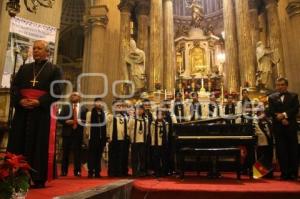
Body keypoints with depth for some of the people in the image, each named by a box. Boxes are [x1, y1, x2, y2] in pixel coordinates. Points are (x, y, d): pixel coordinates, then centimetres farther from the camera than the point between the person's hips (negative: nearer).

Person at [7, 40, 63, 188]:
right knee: (19, 143, 3)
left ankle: (38, 179, 3)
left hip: (43, 112, -4)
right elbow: (15, 85, 9)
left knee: (40, 144, -2)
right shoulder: (24, 68, 19)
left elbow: (57, 90, -6)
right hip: (22, 111, 4)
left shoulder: (55, 70, 7)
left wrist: (39, 102, -18)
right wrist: (20, 100, -11)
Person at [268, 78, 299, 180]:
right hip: (278, 127, 1)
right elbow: (271, 111, 0)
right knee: (281, 151, 1)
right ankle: (284, 173, 8)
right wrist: (281, 119, -13)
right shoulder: (272, 97, 11)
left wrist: (284, 115, -17)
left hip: (291, 126, -1)